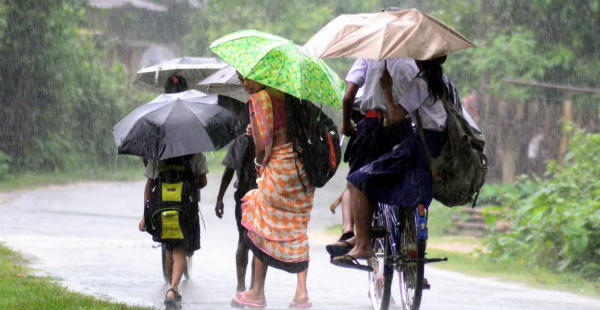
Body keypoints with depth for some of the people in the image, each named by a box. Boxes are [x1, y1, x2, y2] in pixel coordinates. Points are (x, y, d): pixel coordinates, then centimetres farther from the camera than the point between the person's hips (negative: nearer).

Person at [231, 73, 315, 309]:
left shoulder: (259, 99, -14)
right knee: (298, 228, 13)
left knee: (263, 231, 8)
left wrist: (259, 162, 3)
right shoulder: (286, 94, 6)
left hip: (279, 167, -7)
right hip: (303, 167, 7)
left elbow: (263, 144, -18)